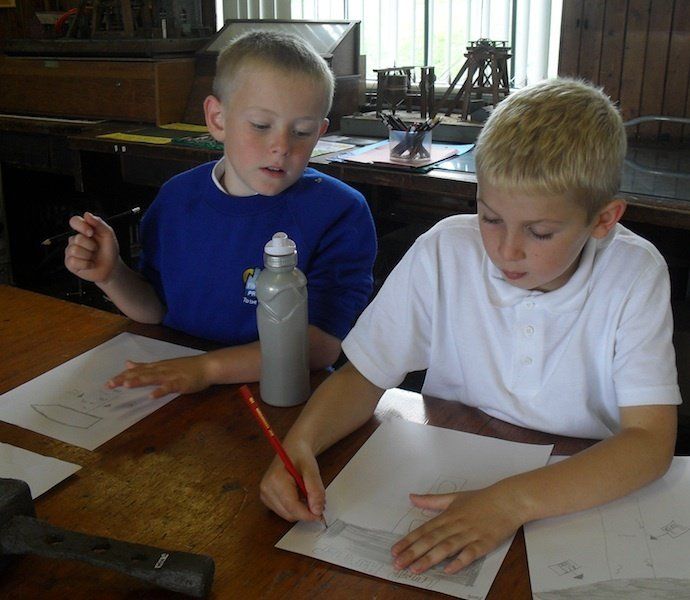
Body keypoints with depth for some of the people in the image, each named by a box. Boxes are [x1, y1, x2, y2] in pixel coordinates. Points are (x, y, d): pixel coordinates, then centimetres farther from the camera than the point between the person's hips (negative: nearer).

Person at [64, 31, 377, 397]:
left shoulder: (339, 213, -11)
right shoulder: (178, 198, 4)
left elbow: (322, 345, -18)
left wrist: (208, 367, -27)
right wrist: (112, 275, -5)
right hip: (173, 387, 4)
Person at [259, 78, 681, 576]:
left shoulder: (635, 276, -12)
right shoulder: (445, 253, -10)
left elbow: (651, 441, -18)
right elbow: (364, 375, -3)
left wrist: (511, 500, -31)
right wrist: (299, 444, -23)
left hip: (578, 502, 0)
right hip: (445, 485, 1)